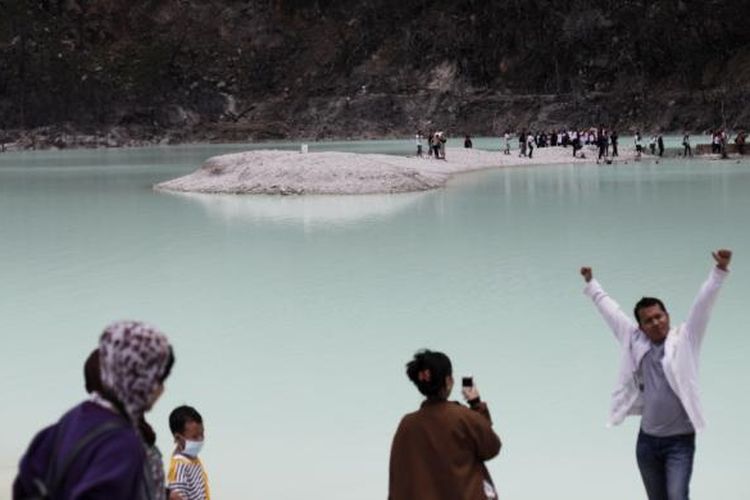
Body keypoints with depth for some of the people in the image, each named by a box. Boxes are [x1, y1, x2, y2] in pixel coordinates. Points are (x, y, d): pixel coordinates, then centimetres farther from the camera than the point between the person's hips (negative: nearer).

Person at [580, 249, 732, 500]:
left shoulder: (684, 339, -2)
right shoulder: (636, 342, 7)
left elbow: (703, 303, -13)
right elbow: (610, 310, 19)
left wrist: (719, 271, -24)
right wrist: (591, 283, 28)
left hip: (679, 441, -5)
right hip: (647, 440, 5)